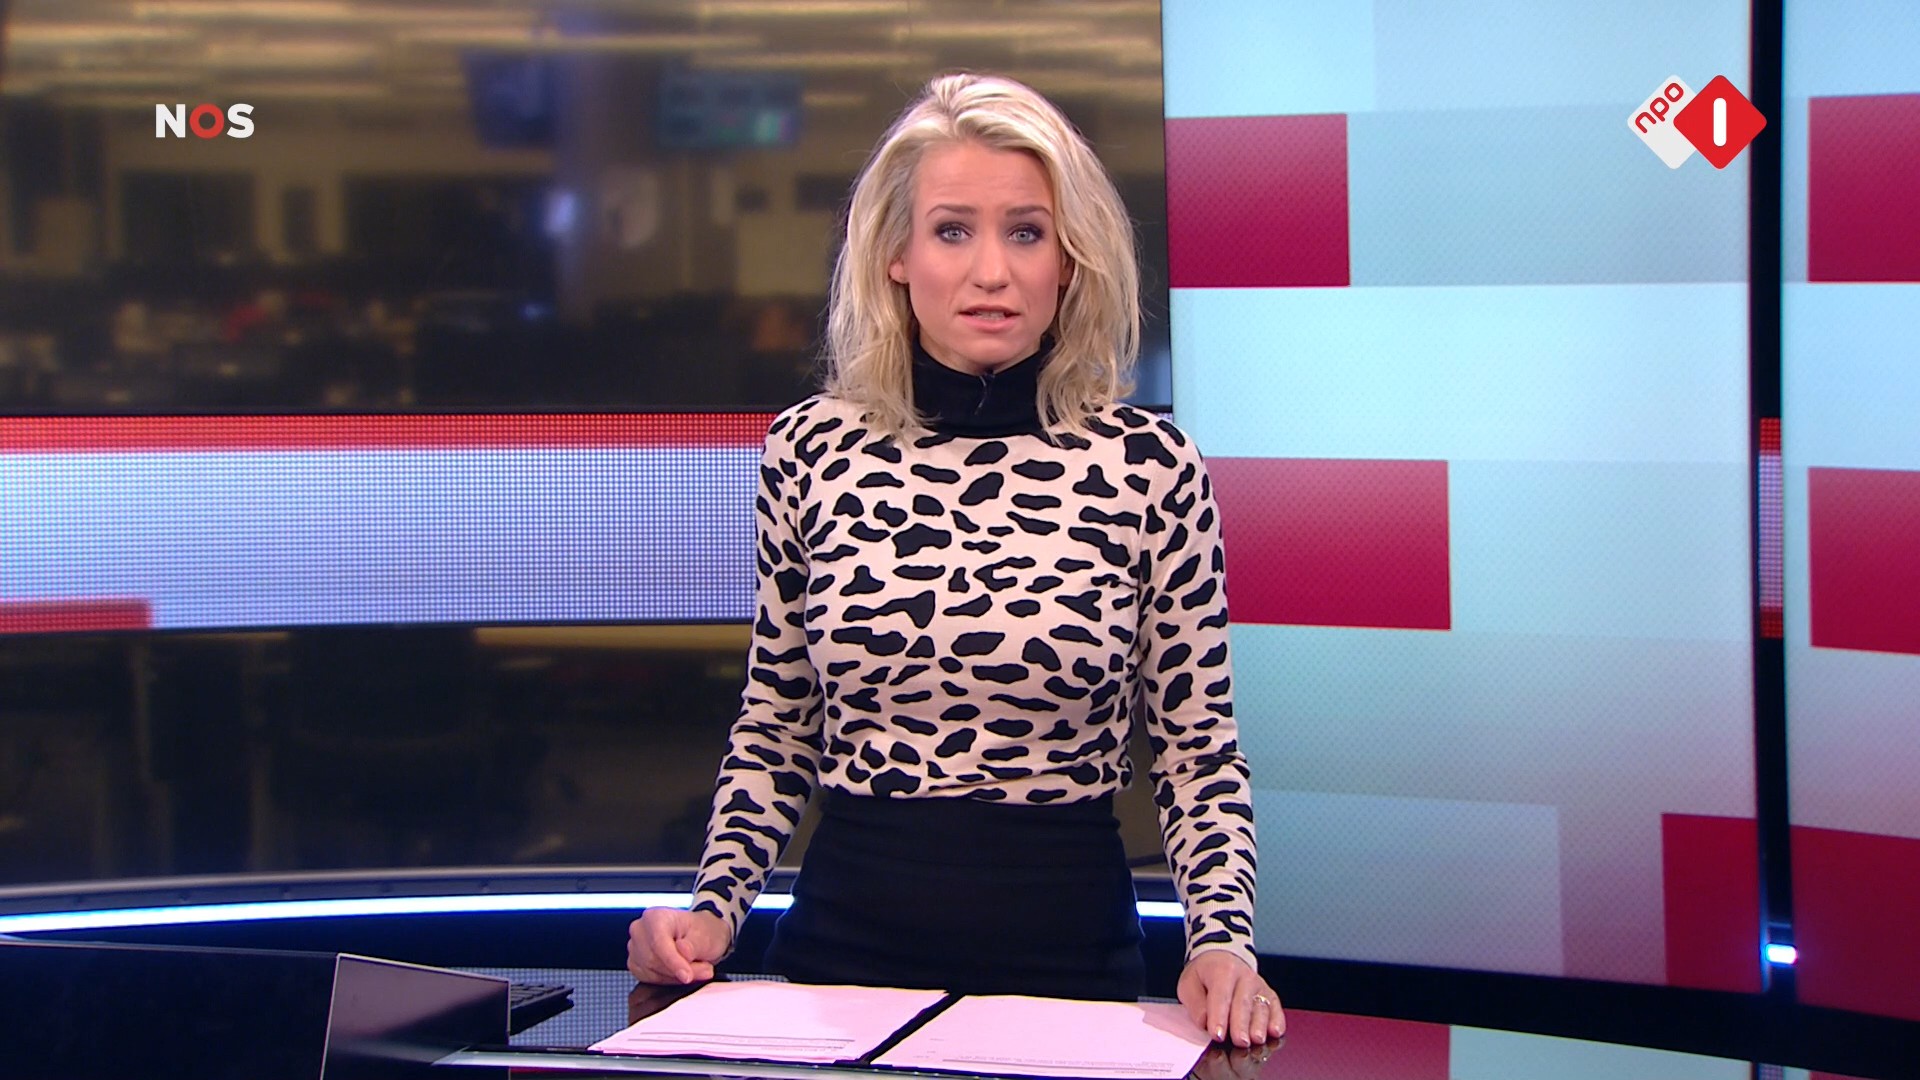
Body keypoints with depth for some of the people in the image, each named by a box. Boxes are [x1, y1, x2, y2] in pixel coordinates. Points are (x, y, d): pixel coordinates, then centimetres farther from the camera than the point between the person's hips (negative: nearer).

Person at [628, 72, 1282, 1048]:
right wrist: (714, 905, -3)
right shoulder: (810, 452, 0)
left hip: (1067, 947, -1)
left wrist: (1222, 939, -13)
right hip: (843, 942, 1)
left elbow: (1199, 752, 1)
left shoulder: (1147, 466, -5)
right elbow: (774, 727, 10)